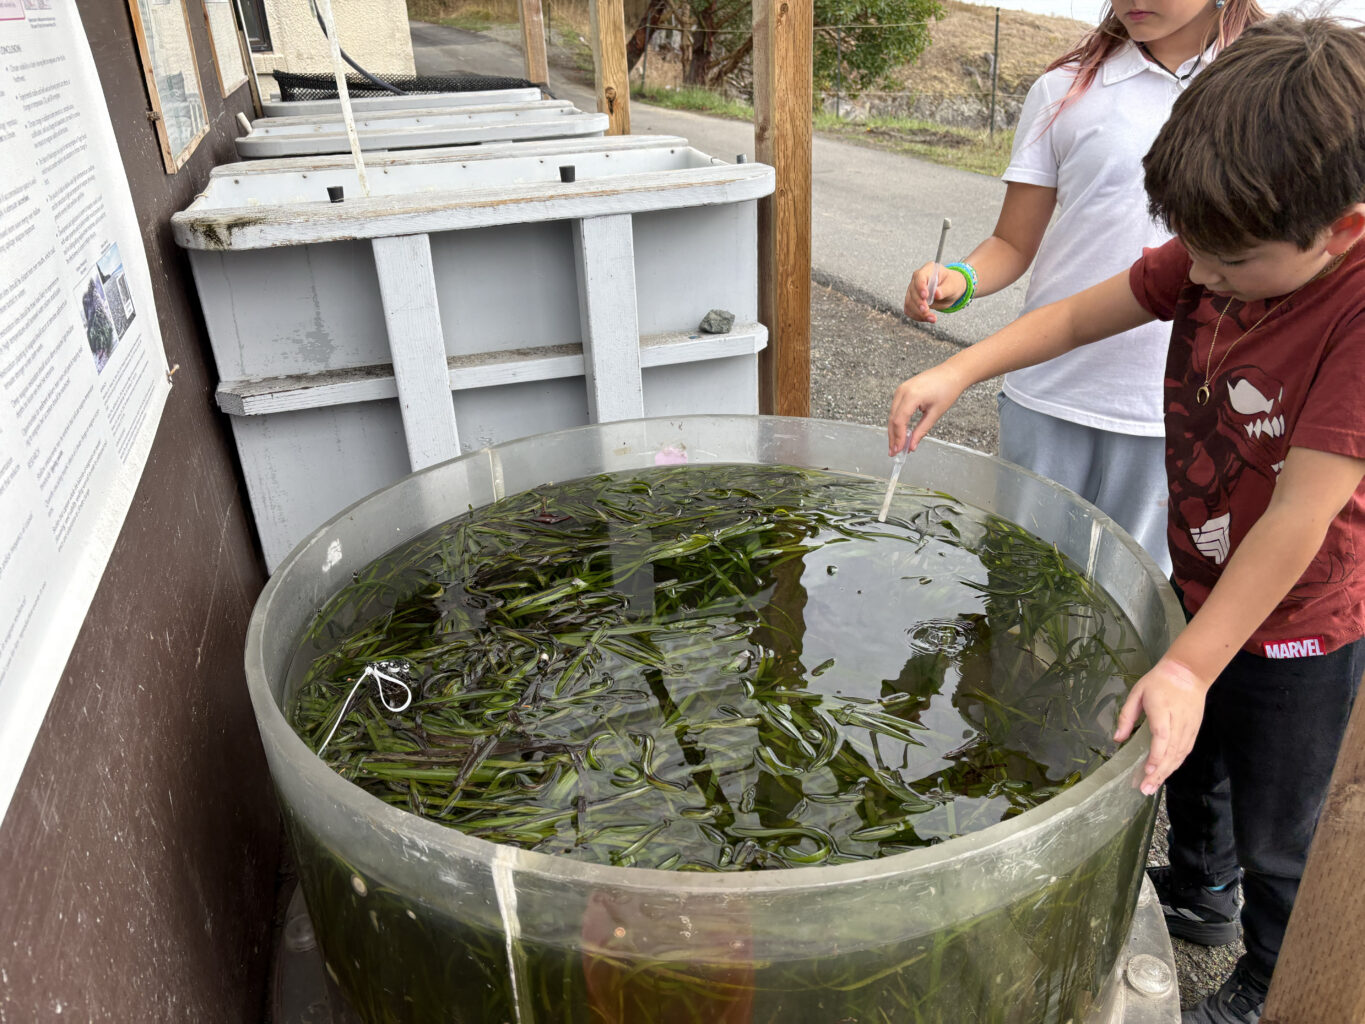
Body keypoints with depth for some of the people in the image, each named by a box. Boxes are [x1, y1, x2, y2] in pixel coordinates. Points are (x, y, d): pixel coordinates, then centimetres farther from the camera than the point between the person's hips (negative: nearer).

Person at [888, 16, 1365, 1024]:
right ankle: (1199, 891, 59)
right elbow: (1084, 313, -4)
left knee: (1275, 835, 16)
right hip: (1201, 587, 7)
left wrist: (1188, 667, -32)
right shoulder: (1223, 254, -11)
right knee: (1188, 760, 29)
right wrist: (956, 372, -17)